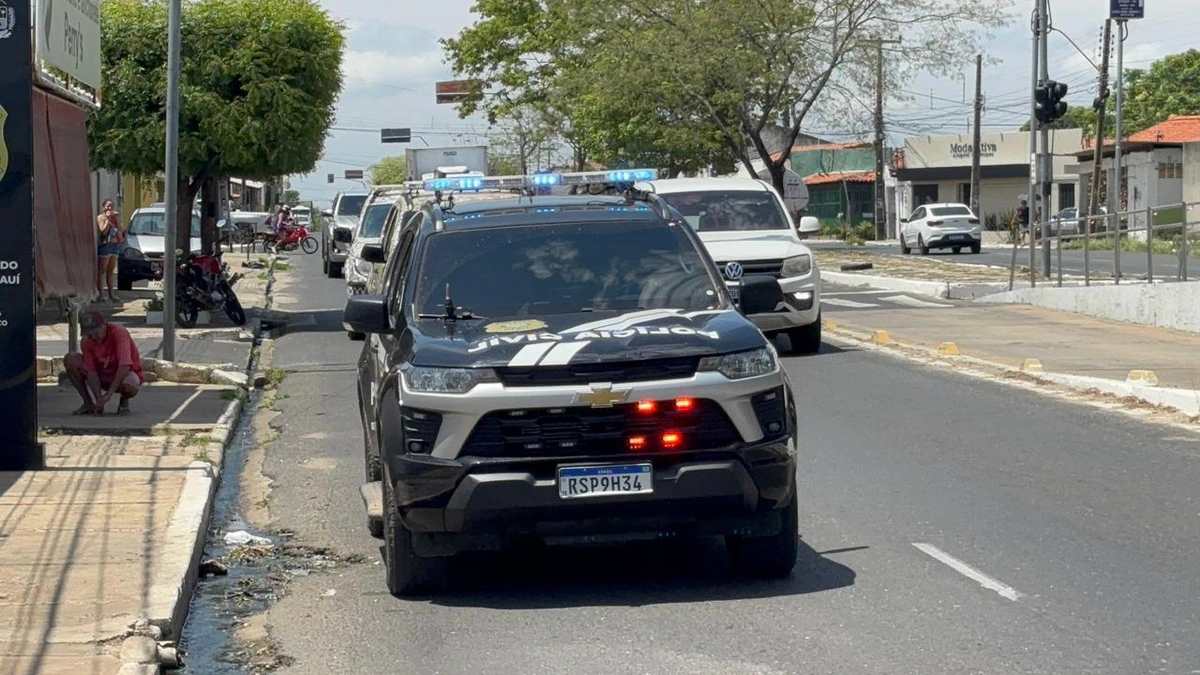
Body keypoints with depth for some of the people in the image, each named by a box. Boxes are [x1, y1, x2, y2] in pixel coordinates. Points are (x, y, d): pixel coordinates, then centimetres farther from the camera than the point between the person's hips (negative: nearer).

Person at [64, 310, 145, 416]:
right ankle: (88, 403, -4)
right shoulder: (87, 341, -14)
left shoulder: (118, 332, -28)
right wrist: (99, 398, -30)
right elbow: (91, 372, -15)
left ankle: (124, 401, -3)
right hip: (103, 375, 5)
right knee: (70, 360, -14)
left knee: (129, 387, -42)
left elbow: (125, 366, -37)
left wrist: (108, 394, -40)